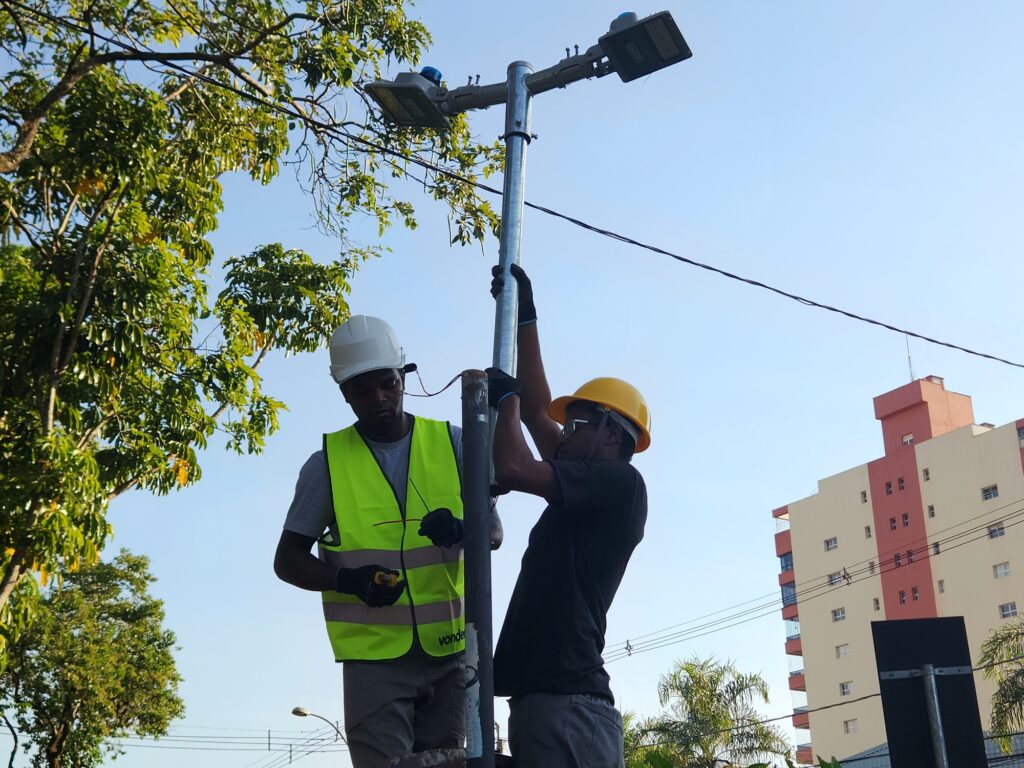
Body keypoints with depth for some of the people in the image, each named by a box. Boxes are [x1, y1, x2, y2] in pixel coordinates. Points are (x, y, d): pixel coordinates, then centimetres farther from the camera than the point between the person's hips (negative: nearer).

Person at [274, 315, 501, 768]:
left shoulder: (453, 444, 4)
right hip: (375, 656, -2)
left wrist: (462, 532, -19)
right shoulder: (327, 464, 2)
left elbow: (494, 531, 5)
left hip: (450, 651, 2)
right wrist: (346, 581, -16)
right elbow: (287, 561, 4)